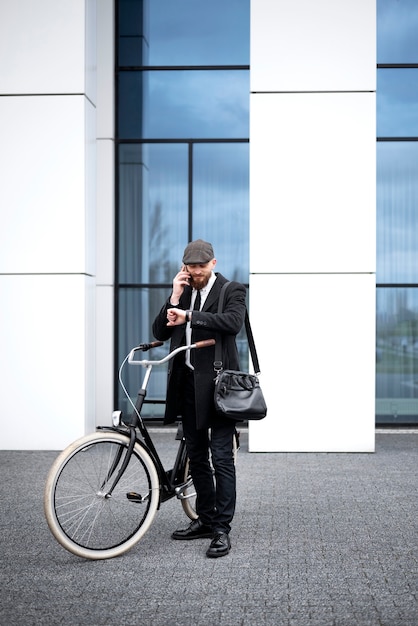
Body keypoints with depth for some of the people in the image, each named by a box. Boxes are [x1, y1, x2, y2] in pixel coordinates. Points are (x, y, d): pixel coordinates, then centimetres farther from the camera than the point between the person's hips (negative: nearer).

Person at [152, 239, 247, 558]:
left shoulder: (232, 290, -4)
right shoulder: (183, 292, 13)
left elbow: (233, 321, -24)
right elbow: (160, 333, 6)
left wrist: (189, 316, -27)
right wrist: (174, 298, -5)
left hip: (216, 383, -6)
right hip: (187, 383, 7)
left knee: (221, 457, -6)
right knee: (196, 456, 15)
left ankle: (222, 529, -1)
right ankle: (205, 520, 27)